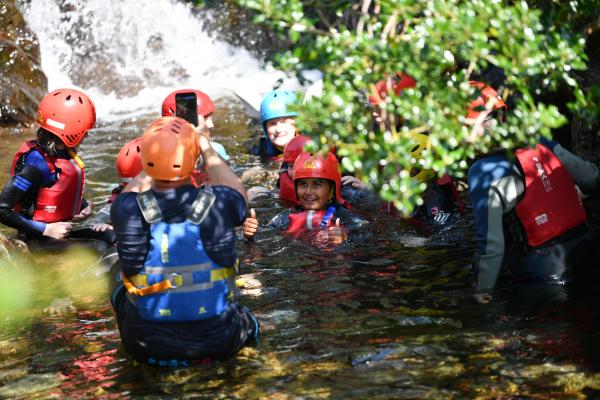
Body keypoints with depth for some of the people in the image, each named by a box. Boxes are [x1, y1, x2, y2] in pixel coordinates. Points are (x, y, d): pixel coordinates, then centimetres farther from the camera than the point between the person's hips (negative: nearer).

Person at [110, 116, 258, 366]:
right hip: (217, 343, 0)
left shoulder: (129, 211, -15)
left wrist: (159, 149, 21)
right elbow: (235, 190, 10)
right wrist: (207, 149, 21)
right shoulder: (218, 205, -17)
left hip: (147, 348, 0)